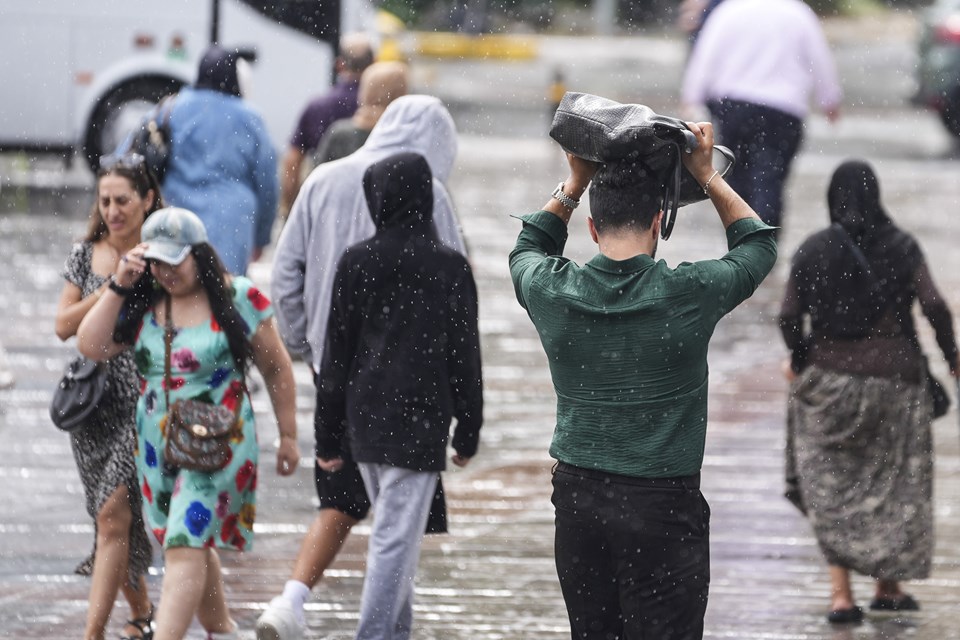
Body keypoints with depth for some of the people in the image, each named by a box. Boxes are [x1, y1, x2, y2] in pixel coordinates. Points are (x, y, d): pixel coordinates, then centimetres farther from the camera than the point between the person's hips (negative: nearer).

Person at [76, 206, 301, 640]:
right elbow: (92, 346, -6)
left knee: (185, 546, -15)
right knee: (195, 547, 16)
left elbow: (277, 368, 1)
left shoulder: (238, 299, -6)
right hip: (156, 441, 5)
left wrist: (288, 435, 3)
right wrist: (119, 286, -12)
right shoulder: (141, 302, 4)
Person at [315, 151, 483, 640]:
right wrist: (468, 433, 8)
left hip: (365, 420, 4)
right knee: (396, 540, -5)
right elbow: (464, 356, -2)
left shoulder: (356, 263, -1)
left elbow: (337, 353, 2)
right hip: (420, 424, -4)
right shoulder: (450, 268, -7)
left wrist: (328, 436, 9)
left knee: (392, 532, 19)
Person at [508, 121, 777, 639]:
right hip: (663, 508, -4)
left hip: (577, 501, 4)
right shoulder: (688, 295, -12)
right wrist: (707, 175, 14)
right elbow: (757, 245, 10)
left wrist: (575, 183, 19)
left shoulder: (553, 293, -4)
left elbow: (528, 248, 23)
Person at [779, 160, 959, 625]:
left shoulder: (812, 251, -6)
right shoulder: (901, 247, -6)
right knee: (896, 486, 16)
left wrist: (800, 359, 10)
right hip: (894, 377, 0)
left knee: (831, 486, 9)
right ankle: (889, 587, 22)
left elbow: (789, 317, -8)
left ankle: (841, 593, 0)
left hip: (830, 378, 0)